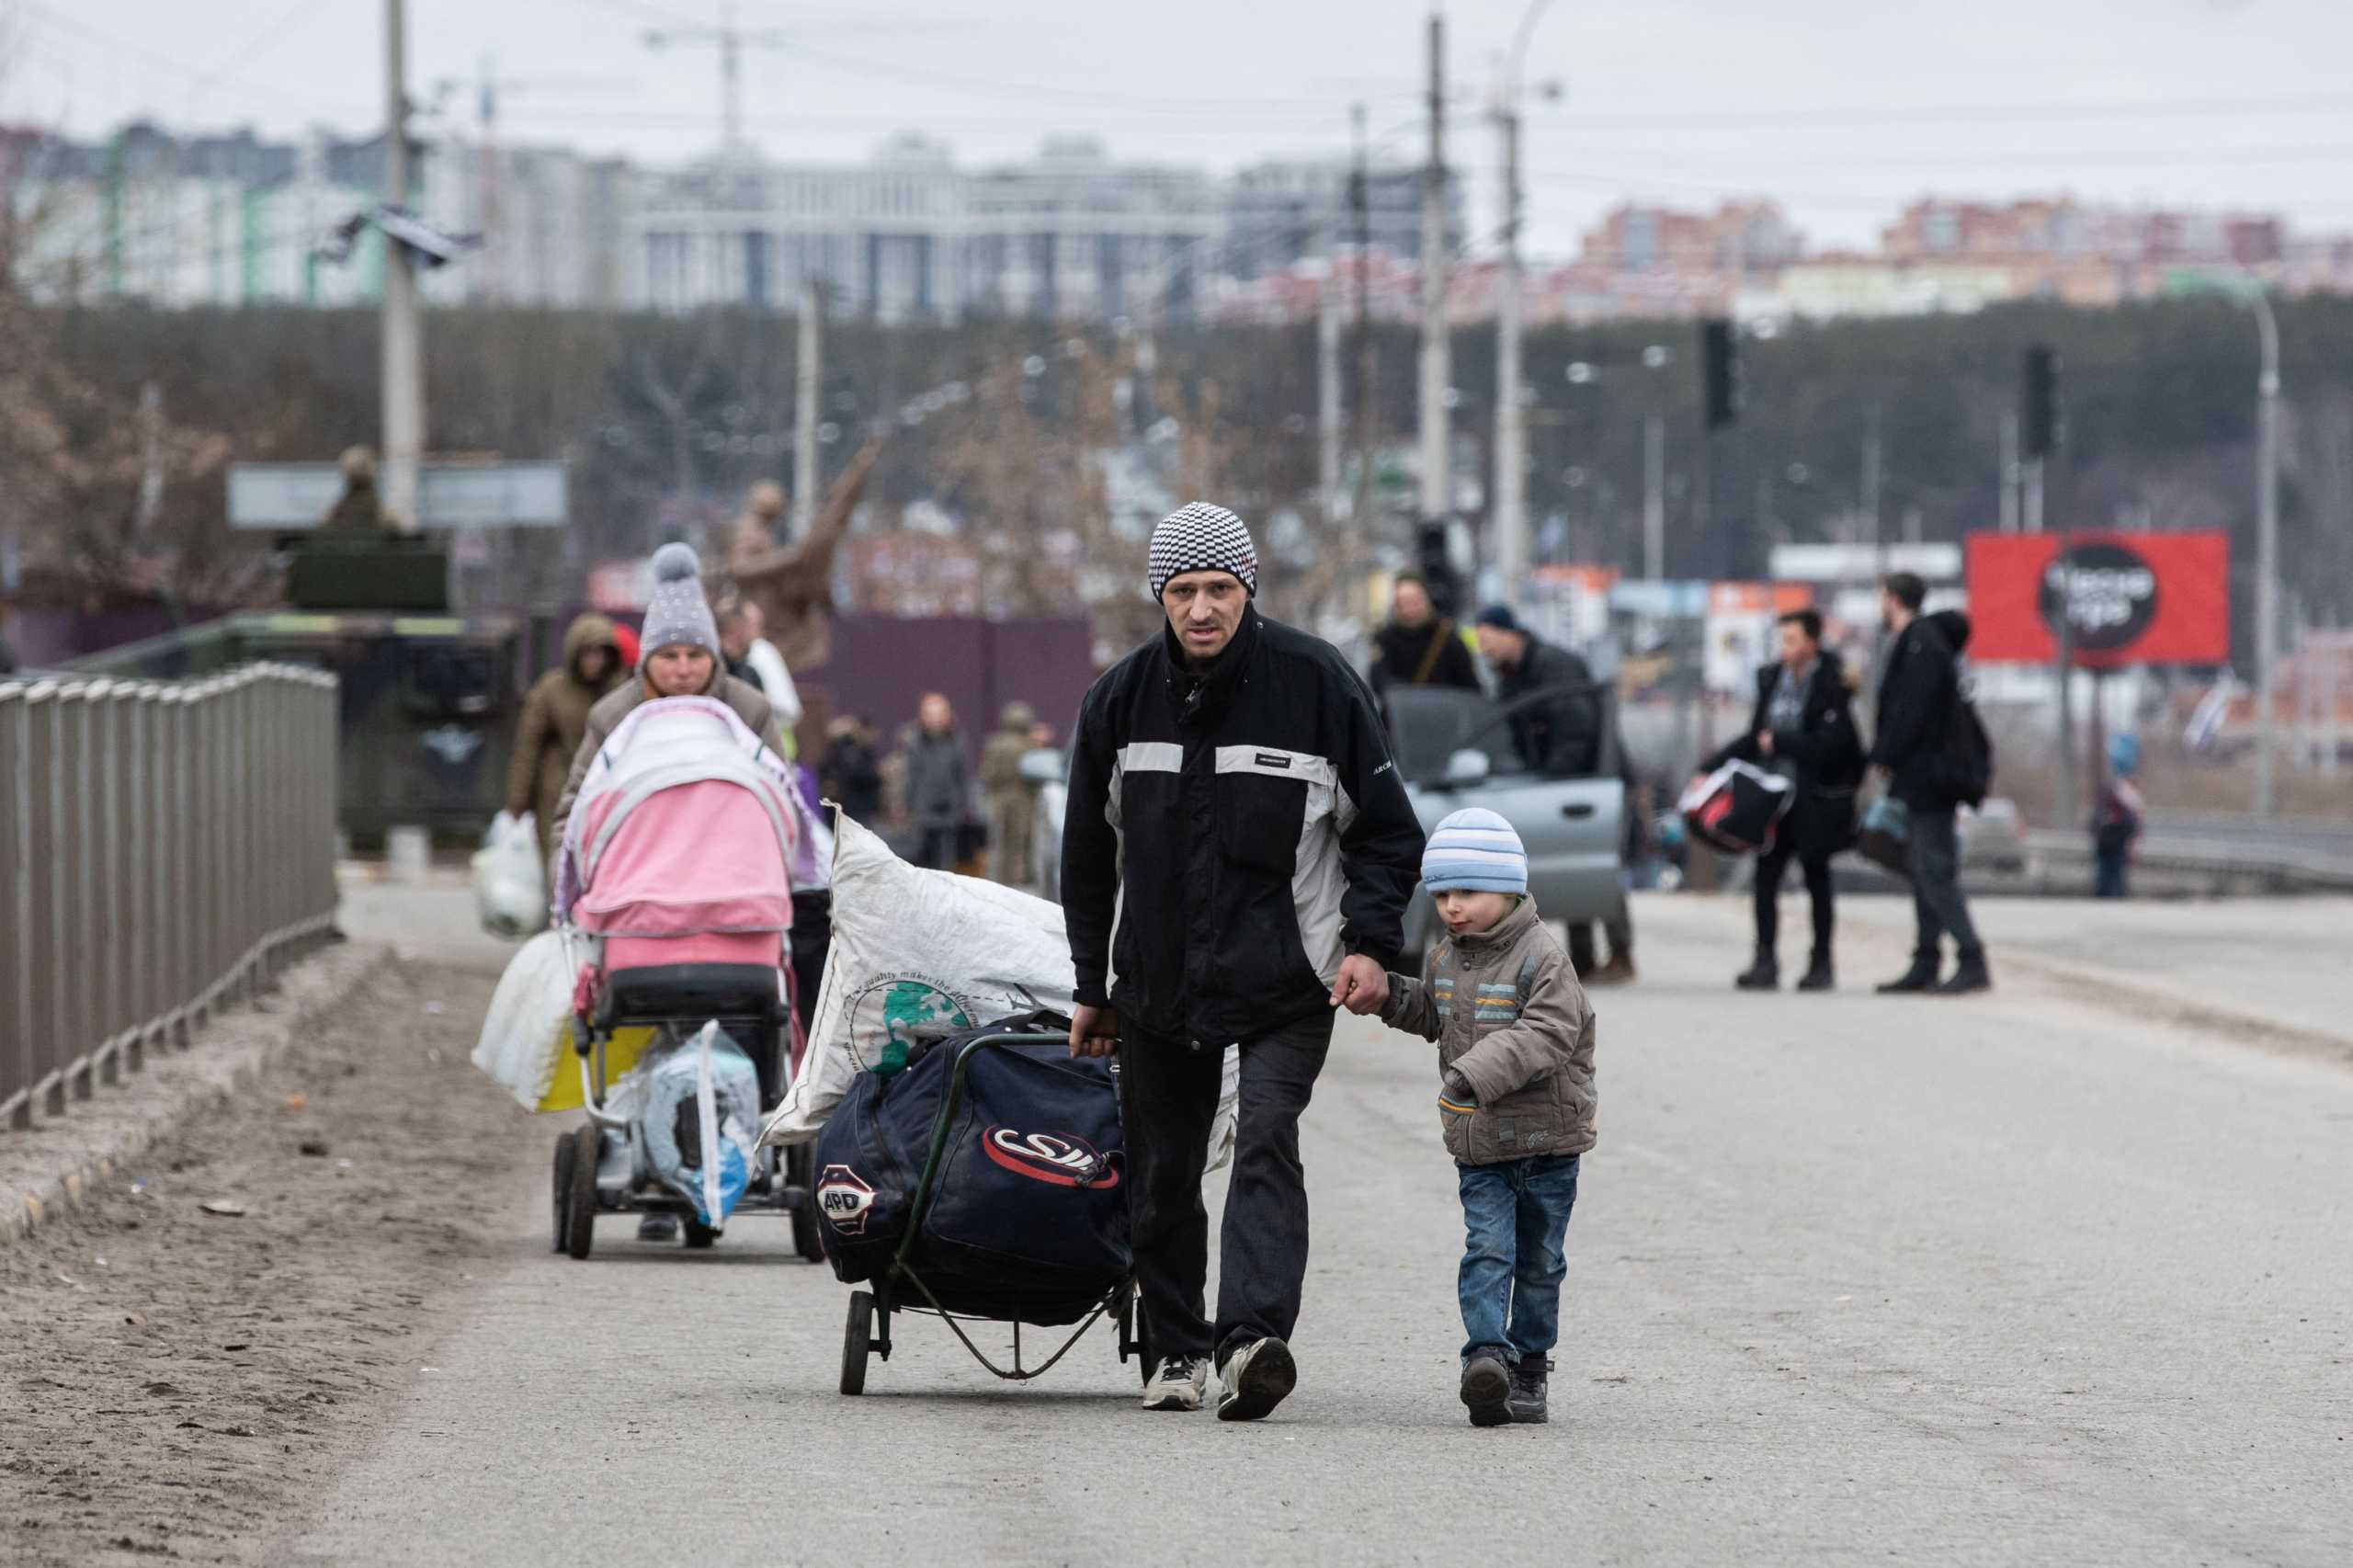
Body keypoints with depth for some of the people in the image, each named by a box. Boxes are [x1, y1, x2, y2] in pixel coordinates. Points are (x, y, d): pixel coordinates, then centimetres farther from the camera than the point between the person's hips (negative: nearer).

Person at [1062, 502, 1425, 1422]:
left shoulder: (1315, 682, -6)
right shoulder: (1121, 698, 3)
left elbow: (1387, 828, 1)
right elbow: (1088, 854, 15)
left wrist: (1369, 941, -11)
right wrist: (1092, 985, 15)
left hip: (1284, 976, -4)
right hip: (1156, 983, 4)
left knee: (1266, 1141, -21)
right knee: (1161, 1174, 9)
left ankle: (1253, 1339, -32)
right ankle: (1177, 1348, 24)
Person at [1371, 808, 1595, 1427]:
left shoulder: (1541, 958, -14)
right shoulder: (1445, 959, 7)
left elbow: (1544, 1035, -27)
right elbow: (1435, 1016, 25)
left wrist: (1476, 1072, -37)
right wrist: (1393, 996, 5)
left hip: (1547, 1144, -4)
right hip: (1478, 1146, 4)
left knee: (1539, 1263, 9)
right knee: (1488, 1249, -11)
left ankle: (1528, 1369, 21)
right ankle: (1487, 1355, -22)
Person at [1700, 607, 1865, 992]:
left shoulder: (1830, 686, -10)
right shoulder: (1773, 679, 8)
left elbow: (1828, 745, -19)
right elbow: (1755, 737, 16)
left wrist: (1778, 742, -13)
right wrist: (1711, 769, 10)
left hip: (1813, 798, -5)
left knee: (1816, 880, 6)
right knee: (1766, 875, -1)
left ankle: (1821, 963, 15)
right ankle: (1765, 962, 1)